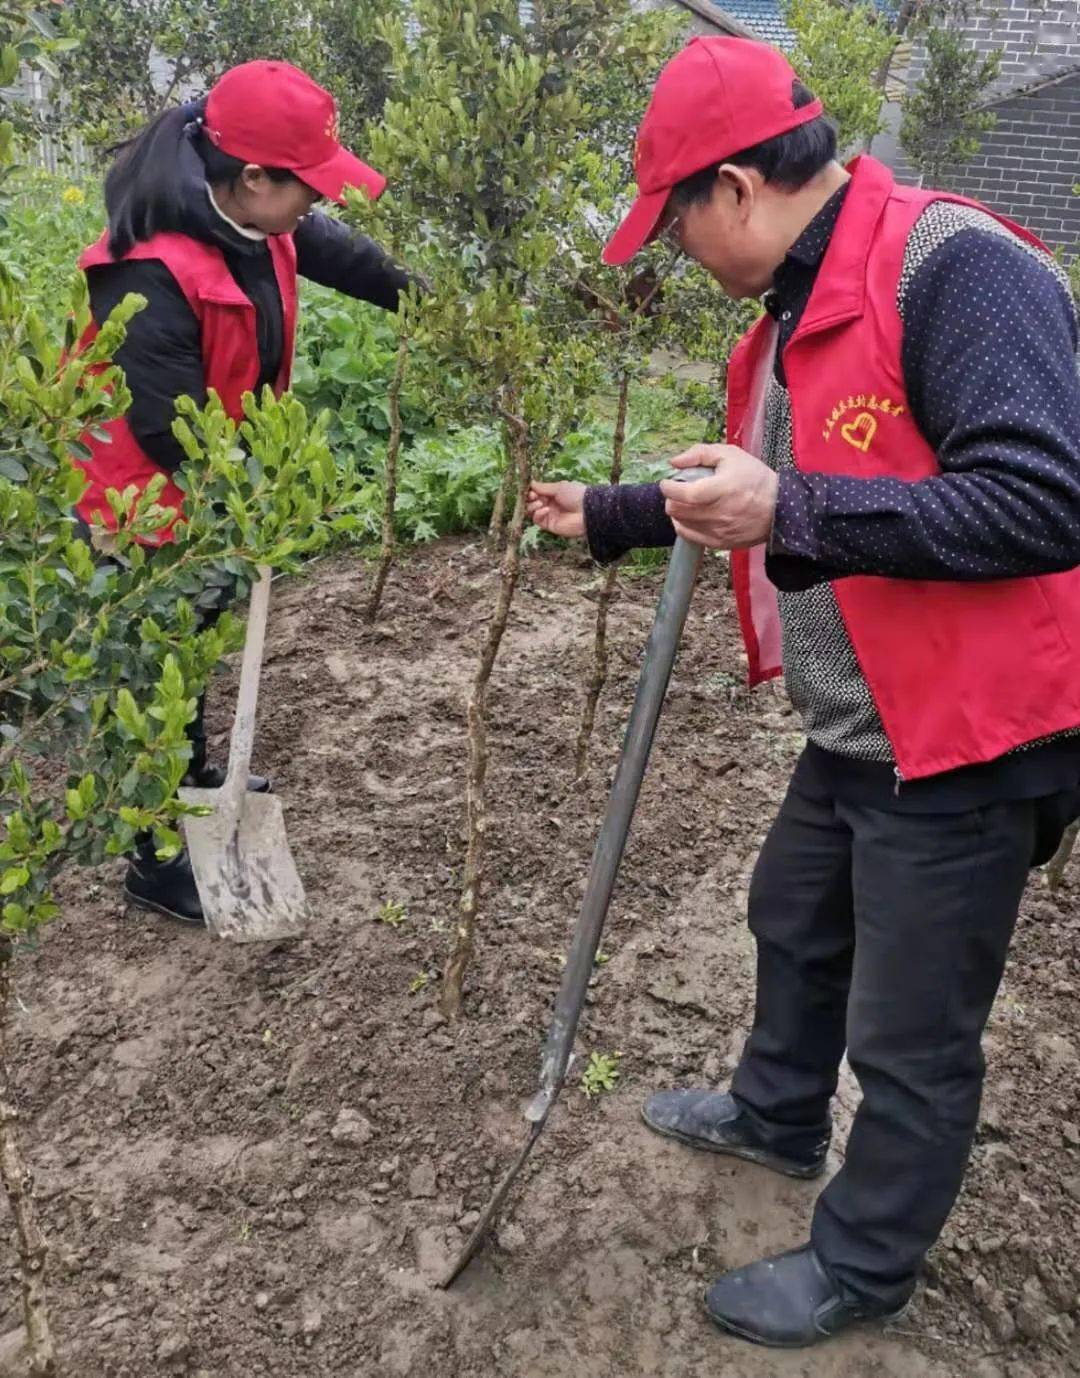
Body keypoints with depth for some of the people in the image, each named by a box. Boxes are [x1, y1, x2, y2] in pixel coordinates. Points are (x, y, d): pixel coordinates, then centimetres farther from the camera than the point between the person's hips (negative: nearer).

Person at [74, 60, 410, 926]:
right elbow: (172, 427, -30)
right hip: (147, 505, -9)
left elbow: (329, 249, 16)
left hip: (211, 490, 9)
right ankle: (158, 863, 21)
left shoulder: (252, 223, -6)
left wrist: (411, 293, 25)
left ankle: (192, 778, 50)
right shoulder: (153, 276, -33)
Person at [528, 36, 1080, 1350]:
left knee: (911, 1035, 7)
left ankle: (861, 1268, 32)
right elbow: (750, 495, 23)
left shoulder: (954, 268, -21)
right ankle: (778, 1115, 54)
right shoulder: (799, 309, 10)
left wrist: (792, 516, -32)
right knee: (794, 921, 27)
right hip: (857, 731, 10)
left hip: (968, 744, -10)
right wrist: (609, 515, 29)